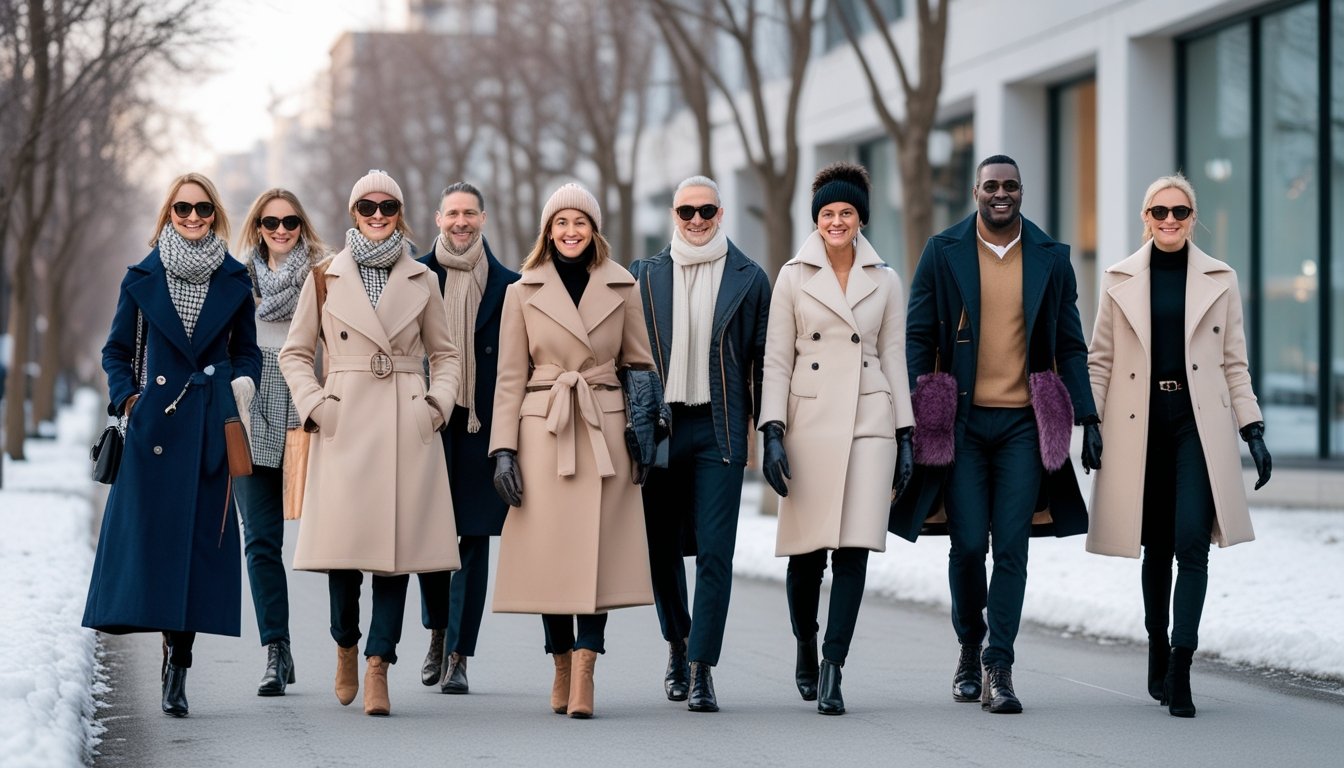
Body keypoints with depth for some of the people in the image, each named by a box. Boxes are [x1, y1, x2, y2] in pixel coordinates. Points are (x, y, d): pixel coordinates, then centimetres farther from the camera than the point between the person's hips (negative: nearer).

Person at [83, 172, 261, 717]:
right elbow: (117, 351, 12)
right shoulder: (143, 279, 6)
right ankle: (175, 651, 6)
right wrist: (127, 397, -3)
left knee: (201, 534, -1)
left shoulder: (234, 281, 7)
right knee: (152, 527, -5)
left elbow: (246, 350, 17)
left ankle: (177, 669, 4)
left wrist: (242, 382, -3)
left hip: (212, 427, 0)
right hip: (155, 424, 0)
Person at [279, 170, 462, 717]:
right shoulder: (326, 278, 7)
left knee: (398, 544, -4)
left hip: (406, 429, 1)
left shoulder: (420, 280, 10)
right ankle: (345, 646, 21)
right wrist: (315, 405, -3)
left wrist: (436, 405, 1)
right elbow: (294, 353, 11)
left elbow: (446, 354, 17)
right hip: (345, 426, -1)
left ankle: (378, 669, -1)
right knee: (343, 542, -4)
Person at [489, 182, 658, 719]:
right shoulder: (523, 292, 5)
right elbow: (510, 377, 4)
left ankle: (584, 676, -8)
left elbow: (640, 366, 11)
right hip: (543, 432, 0)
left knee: (597, 551, -6)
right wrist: (504, 449, -4)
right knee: (550, 552, 1)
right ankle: (563, 669, 13)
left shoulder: (622, 289, 7)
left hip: (605, 433, 0)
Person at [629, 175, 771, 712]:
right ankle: (677, 646, 31)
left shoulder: (749, 279, 6)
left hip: (719, 428, -2)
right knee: (662, 547, 9)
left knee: (715, 552, -7)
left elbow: (763, 359, 6)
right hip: (659, 424, 2)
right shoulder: (645, 276, 9)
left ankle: (701, 668, -5)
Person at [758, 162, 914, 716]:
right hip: (810, 421, -1)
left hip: (869, 422, 1)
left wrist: (905, 436, 6)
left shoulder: (885, 281, 9)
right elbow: (776, 361, 2)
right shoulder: (793, 277, 4)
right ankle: (806, 647, 29)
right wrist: (773, 434, -6)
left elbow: (894, 359, 11)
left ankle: (832, 669, -7)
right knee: (808, 551, 3)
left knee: (854, 548, -9)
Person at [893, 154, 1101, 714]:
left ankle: (998, 670, -2)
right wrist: (908, 414, -3)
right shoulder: (943, 252, 4)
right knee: (968, 544, -1)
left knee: (1011, 547, -4)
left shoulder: (1050, 258, 8)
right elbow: (919, 337, 5)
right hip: (960, 420, -1)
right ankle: (969, 650, 22)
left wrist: (1085, 415, 4)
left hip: (1023, 422, 1)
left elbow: (1069, 344, 11)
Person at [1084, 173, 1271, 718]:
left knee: (1191, 541, -13)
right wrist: (1090, 427, 1)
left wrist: (1253, 430, 2)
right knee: (1156, 545, 6)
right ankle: (1158, 652, 23)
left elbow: (1234, 362, 9)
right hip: (1140, 423, 1)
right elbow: (1100, 360, 10)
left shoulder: (1219, 280, 8)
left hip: (1199, 422, -1)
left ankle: (1180, 669, -14)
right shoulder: (1120, 280, 8)